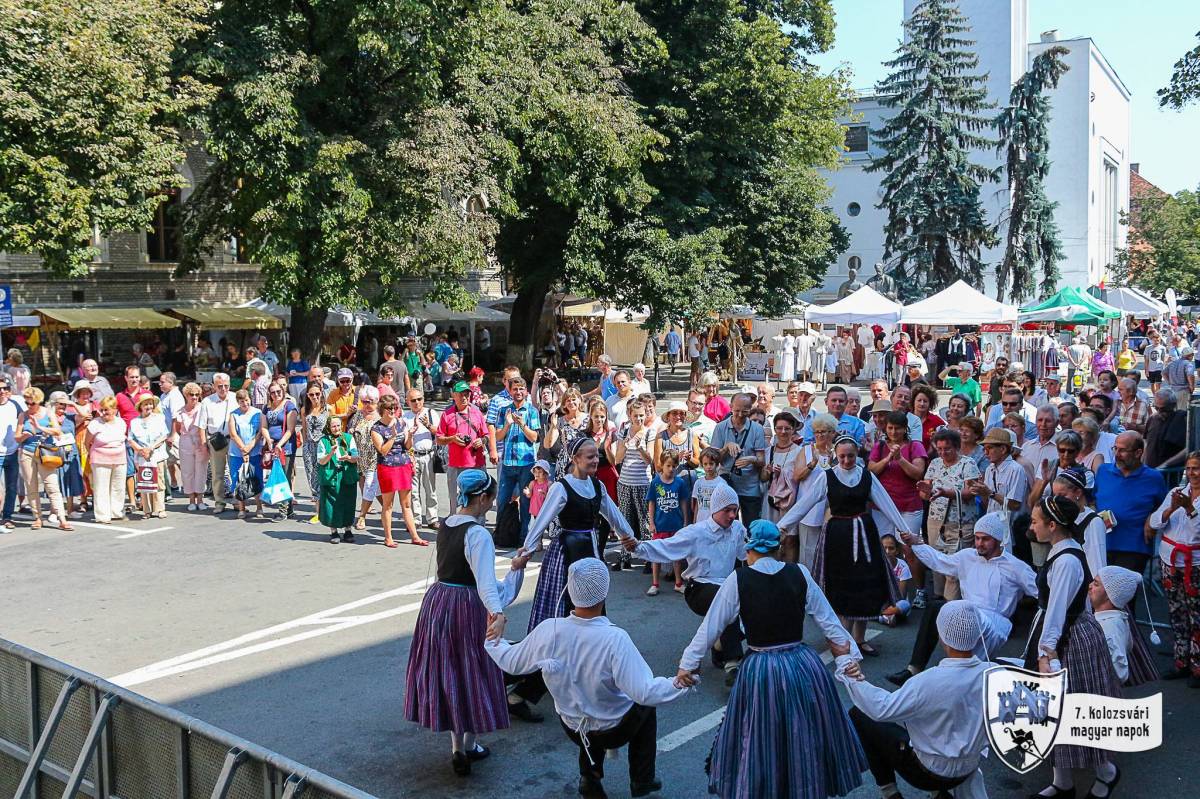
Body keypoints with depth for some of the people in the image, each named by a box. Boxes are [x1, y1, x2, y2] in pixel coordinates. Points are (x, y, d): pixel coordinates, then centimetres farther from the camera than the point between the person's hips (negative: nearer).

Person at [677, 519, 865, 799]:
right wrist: (848, 659, 11)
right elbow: (830, 623, 2)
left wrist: (687, 664, 6)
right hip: (805, 667, 2)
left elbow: (710, 627, -3)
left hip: (760, 671, -2)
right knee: (809, 740, 21)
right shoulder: (800, 574, -2)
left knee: (758, 742, 15)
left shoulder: (738, 579, -8)